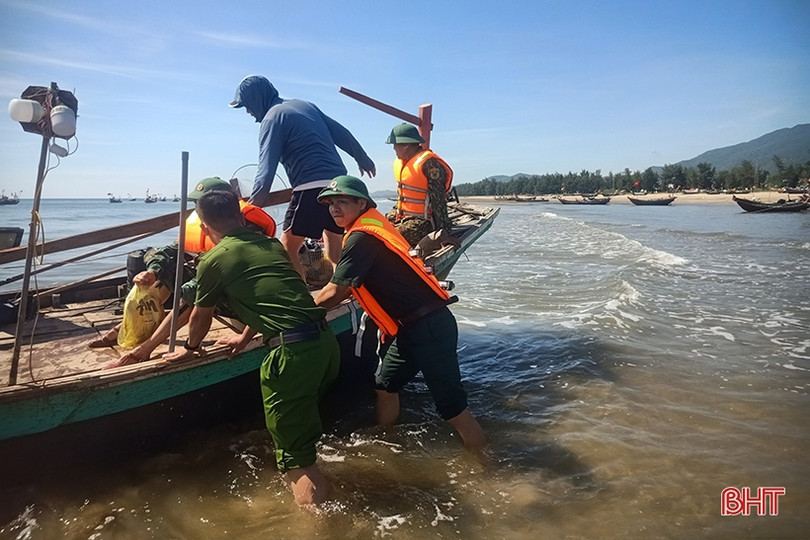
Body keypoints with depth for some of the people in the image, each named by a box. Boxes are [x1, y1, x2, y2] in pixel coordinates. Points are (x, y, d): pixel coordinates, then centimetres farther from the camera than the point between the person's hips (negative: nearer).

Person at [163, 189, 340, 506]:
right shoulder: (272, 245, 19)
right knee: (302, 421, 30)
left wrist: (190, 348, 40)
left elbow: (200, 316, 19)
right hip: (327, 340, 8)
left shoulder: (213, 260, 3)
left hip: (292, 351, -7)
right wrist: (245, 338, 49)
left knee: (295, 456, 4)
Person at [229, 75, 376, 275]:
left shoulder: (272, 119, -3)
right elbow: (341, 133, 20)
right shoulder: (305, 105, 18)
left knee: (287, 250, 2)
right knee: (334, 254, 15)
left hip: (311, 188, -8)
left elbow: (266, 171, -10)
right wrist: (363, 159, 31)